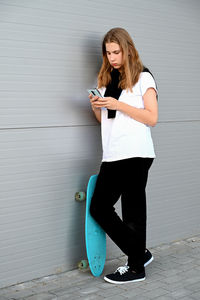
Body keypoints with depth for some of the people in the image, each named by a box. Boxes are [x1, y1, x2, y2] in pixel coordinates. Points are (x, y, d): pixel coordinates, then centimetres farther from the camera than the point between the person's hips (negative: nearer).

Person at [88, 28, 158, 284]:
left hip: (135, 155, -7)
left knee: (132, 212, -4)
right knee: (99, 208, 5)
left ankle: (137, 268, 11)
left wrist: (118, 104, -15)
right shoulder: (106, 79, 17)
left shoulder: (142, 78, 0)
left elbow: (152, 118, -7)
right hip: (112, 156, 7)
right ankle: (140, 253, 19)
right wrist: (96, 107, 0)